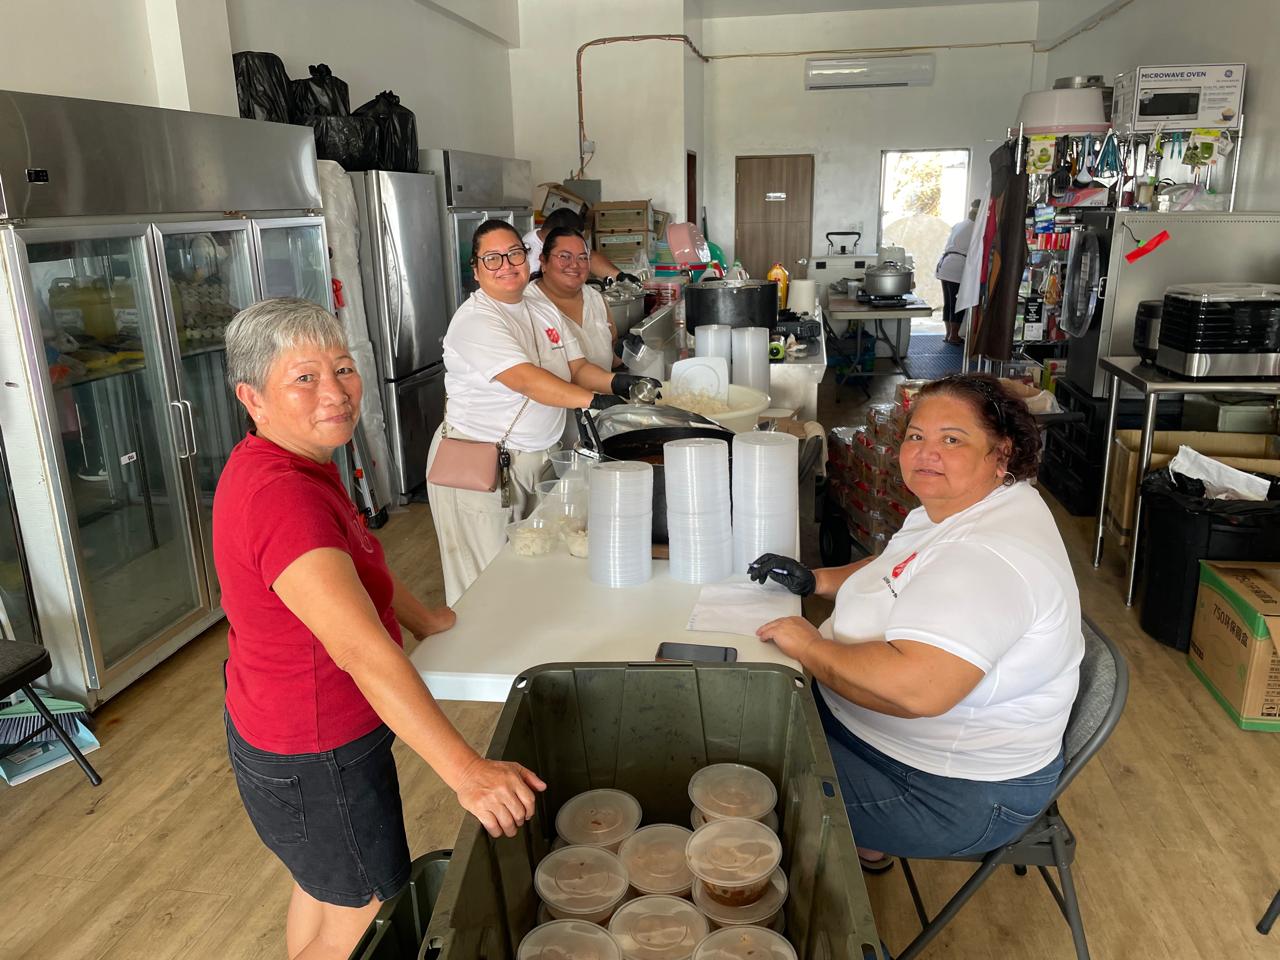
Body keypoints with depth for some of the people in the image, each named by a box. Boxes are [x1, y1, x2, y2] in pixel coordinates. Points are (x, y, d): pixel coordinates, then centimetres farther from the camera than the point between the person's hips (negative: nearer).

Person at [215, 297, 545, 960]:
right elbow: (360, 649, -42)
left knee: (322, 887, 31)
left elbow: (348, 558, 14)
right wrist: (466, 772, -45)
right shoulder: (282, 497, -34)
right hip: (314, 762, -9)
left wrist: (426, 618, 7)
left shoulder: (294, 463, -2)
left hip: (285, 727, 10)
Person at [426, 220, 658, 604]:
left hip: (538, 456, 7)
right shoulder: (475, 320, -15)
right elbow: (524, 379, -29)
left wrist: (617, 381, -13)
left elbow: (576, 367, 8)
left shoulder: (544, 310, 11)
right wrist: (593, 399, -38)